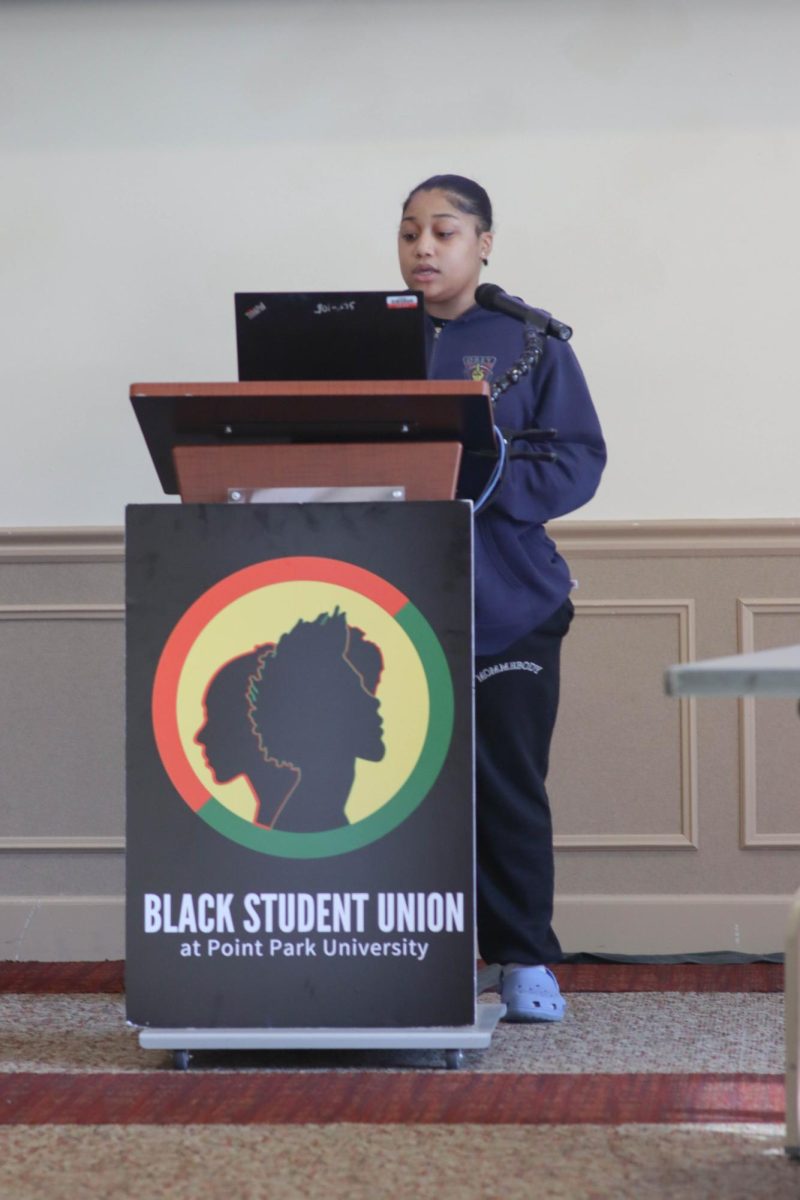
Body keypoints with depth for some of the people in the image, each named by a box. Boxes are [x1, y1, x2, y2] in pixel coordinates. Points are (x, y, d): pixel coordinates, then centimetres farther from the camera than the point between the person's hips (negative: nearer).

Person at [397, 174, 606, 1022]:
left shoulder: (530, 343, 3)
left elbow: (577, 460, -4)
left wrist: (491, 484, -19)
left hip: (508, 602, -1)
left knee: (509, 785, 1)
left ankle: (525, 961, 11)